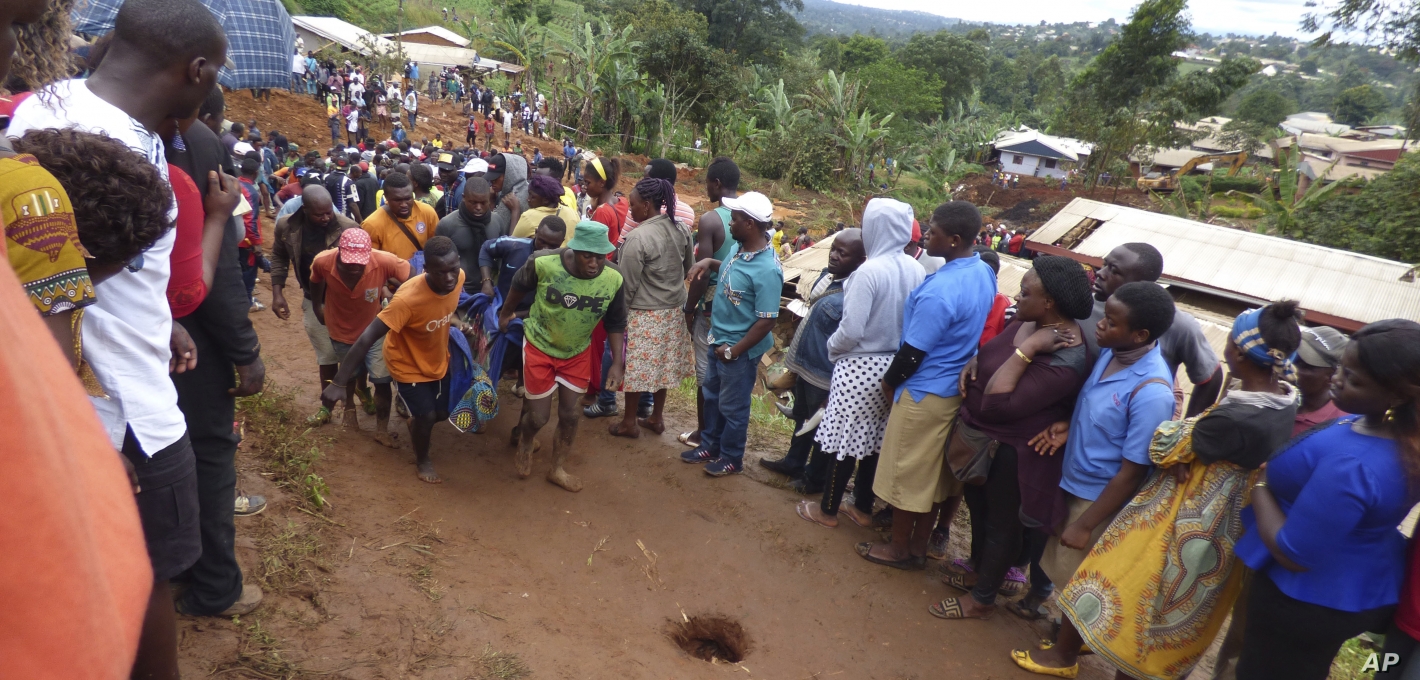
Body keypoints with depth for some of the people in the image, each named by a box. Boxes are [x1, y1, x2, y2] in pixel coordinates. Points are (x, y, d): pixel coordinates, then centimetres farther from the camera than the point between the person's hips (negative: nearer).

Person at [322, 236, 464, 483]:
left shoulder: (458, 278, -22)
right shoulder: (407, 298, -40)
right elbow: (366, 339, -38)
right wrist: (338, 383, -40)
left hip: (438, 360, 6)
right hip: (408, 366, -6)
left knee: (443, 412, 17)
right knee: (426, 416, -1)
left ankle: (416, 422, 53)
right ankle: (422, 459, 32)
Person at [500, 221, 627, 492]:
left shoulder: (613, 280, -21)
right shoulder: (543, 264, -28)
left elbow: (615, 323, -5)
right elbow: (519, 286, -5)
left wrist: (617, 362, -8)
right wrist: (506, 313, 10)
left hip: (577, 352, 3)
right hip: (540, 347, -2)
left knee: (569, 413, 11)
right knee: (539, 416, 4)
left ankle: (558, 469, 34)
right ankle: (524, 444, 41)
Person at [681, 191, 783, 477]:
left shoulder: (767, 269, -29)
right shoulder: (739, 248, -3)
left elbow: (766, 321, -26)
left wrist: (733, 351, -19)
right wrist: (709, 262, 1)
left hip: (740, 350, -9)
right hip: (719, 340, 9)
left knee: (733, 406, 11)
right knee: (712, 396, 23)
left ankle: (731, 458, 32)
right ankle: (710, 446, 43)